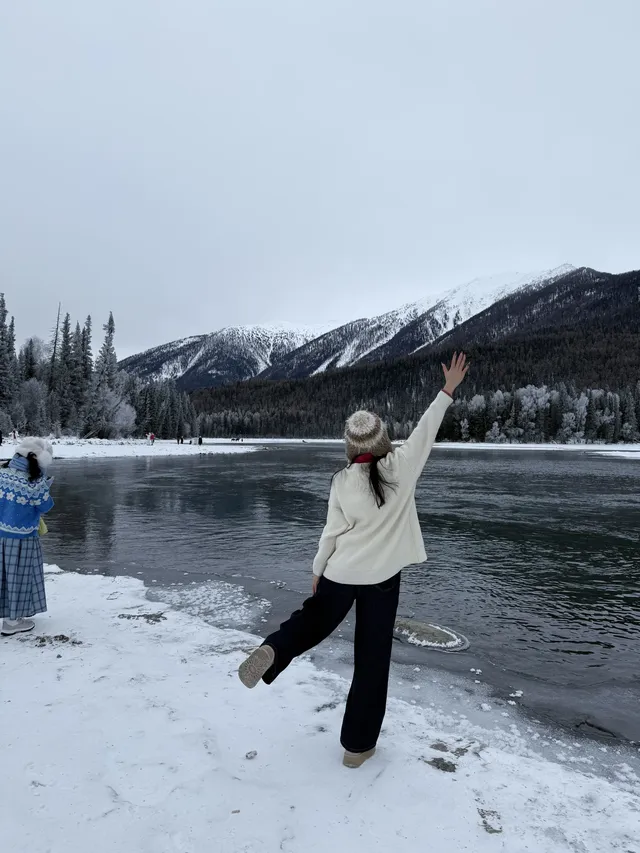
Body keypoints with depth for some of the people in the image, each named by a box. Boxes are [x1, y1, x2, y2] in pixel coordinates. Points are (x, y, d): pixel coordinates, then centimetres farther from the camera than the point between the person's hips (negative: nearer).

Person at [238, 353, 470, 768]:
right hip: (382, 576, -1)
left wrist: (318, 570, 12)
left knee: (314, 620, 26)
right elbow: (427, 428, -1)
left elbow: (332, 532, -3)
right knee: (372, 659, 12)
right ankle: (358, 745, 21)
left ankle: (273, 652, -3)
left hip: (339, 572, 1)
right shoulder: (401, 466, -11)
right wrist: (449, 389, 11)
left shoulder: (342, 481, -8)